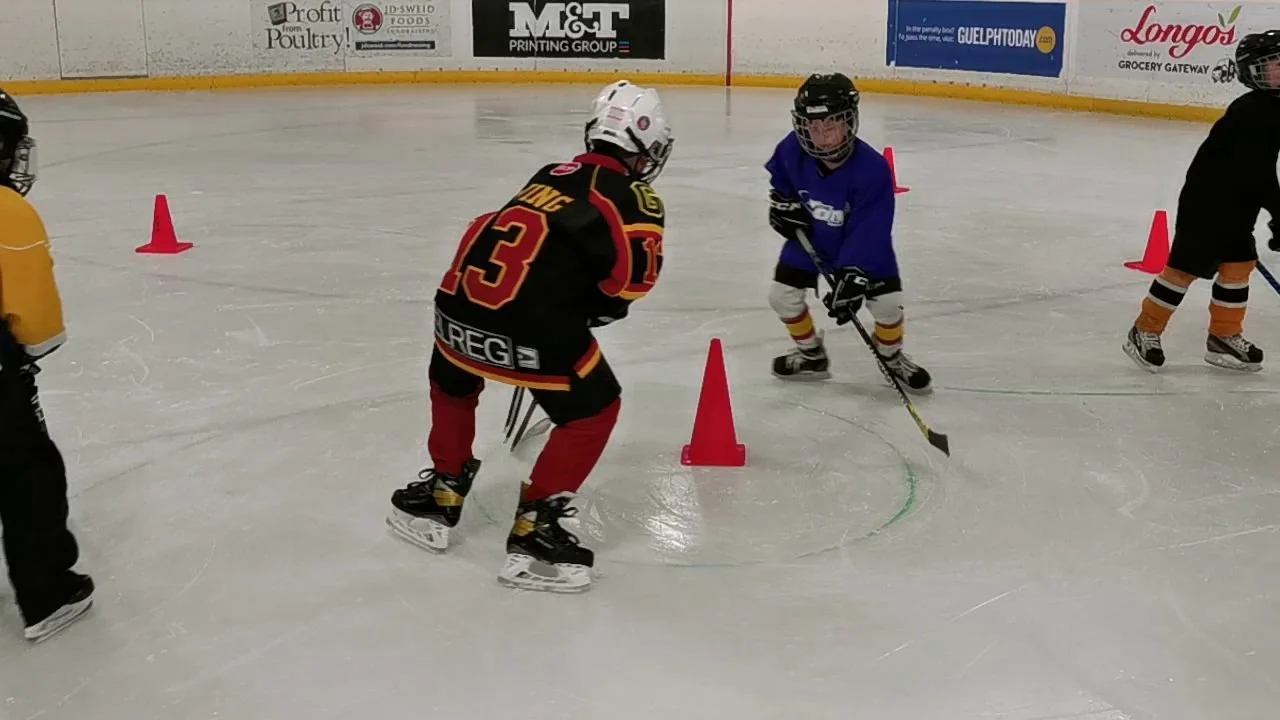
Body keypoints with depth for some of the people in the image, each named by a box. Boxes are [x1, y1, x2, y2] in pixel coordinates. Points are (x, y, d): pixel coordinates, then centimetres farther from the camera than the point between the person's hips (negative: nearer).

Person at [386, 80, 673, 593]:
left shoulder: (552, 176, 24)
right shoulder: (634, 198, 6)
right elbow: (634, 271, -10)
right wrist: (599, 308, 9)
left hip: (459, 305, 6)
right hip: (529, 323, -6)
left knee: (452, 384, 34)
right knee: (593, 411, 13)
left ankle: (438, 500, 43)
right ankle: (533, 535, 11)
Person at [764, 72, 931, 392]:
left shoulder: (872, 169, -34)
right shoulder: (794, 150, -23)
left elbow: (866, 232, -32)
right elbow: (778, 173, 5)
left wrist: (852, 277, -36)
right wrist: (782, 202, -6)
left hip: (864, 246, -3)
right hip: (808, 237, 3)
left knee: (887, 302, -12)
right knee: (781, 294, -5)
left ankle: (891, 356, 21)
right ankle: (811, 355, 22)